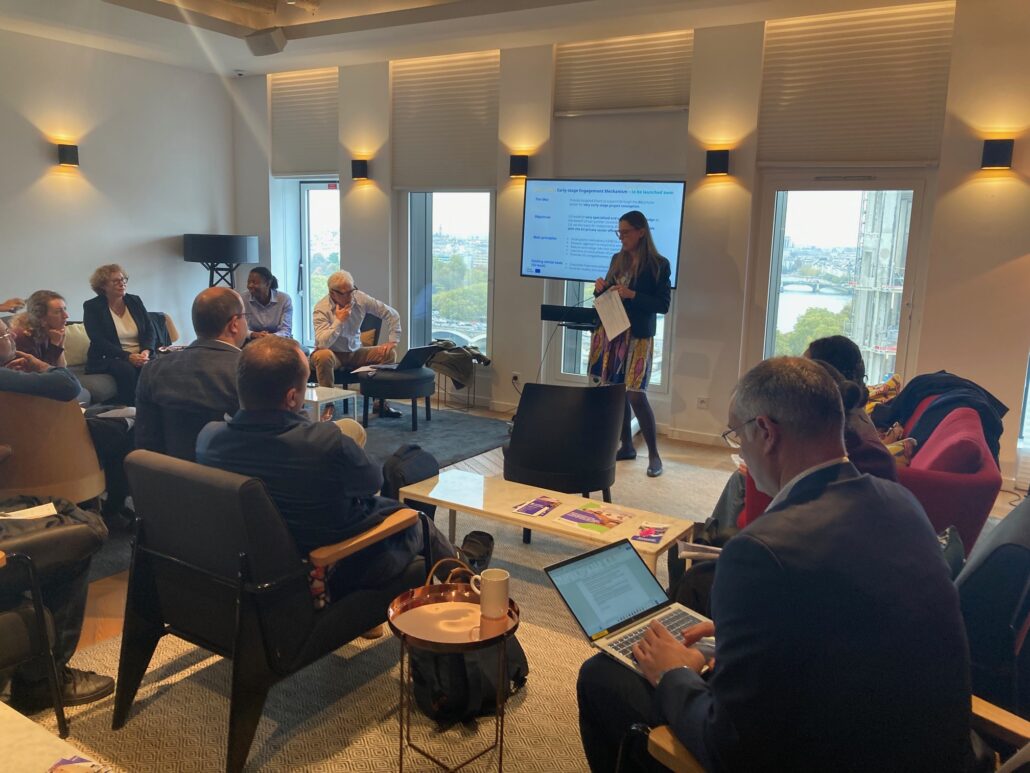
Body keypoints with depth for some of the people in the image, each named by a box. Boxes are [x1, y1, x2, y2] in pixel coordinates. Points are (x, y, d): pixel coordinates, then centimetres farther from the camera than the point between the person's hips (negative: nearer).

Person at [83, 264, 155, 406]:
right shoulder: (92, 307, 0)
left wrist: (146, 351, -14)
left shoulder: (135, 301, 14)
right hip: (107, 359, -3)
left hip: (140, 356, 3)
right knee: (126, 369, -35)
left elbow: (149, 330, 8)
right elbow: (99, 341, -10)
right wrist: (128, 356, -22)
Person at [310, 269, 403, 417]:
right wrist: (339, 320, -29)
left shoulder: (360, 298, -7)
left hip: (355, 353, 4)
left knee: (389, 353, -15)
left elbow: (392, 314, -1)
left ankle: (381, 402, -6)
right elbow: (322, 342, -31)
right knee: (323, 356, -39)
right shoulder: (321, 308, -18)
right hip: (333, 354, -4)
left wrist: (392, 341, -9)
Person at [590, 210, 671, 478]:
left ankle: (654, 455, 3)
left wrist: (632, 295, -20)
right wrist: (601, 289, -5)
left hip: (637, 336, -6)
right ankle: (626, 446, 21)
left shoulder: (659, 265, -6)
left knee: (635, 395, -10)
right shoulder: (618, 259, 11)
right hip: (611, 331, 6)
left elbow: (663, 305, -10)